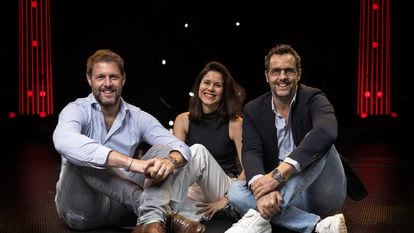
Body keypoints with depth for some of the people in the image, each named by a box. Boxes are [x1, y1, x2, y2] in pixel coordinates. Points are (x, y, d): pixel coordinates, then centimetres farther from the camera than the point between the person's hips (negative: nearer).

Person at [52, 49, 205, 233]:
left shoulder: (138, 117, 5)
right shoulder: (77, 110, -8)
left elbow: (181, 148, -5)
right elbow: (64, 141, -33)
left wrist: (170, 161, -32)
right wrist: (131, 162, -41)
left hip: (122, 203, 4)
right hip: (81, 207, -3)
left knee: (163, 151, -10)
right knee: (80, 156, -29)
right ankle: (163, 213, -30)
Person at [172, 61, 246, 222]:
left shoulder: (234, 123, -2)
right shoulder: (183, 120, 6)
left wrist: (225, 200, -15)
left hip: (224, 189, 0)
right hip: (195, 190, 0)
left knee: (199, 151, -29)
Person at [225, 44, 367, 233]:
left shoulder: (313, 99, -9)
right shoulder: (253, 110, 2)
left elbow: (326, 132, -33)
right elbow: (251, 152, -14)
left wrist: (279, 173, -43)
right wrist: (262, 190, -38)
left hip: (324, 194, -3)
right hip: (283, 195, 3)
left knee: (317, 143, -29)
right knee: (235, 192, -21)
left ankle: (259, 217, -38)